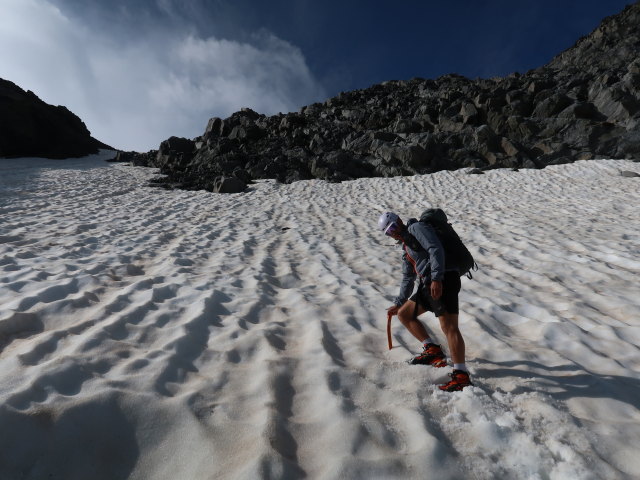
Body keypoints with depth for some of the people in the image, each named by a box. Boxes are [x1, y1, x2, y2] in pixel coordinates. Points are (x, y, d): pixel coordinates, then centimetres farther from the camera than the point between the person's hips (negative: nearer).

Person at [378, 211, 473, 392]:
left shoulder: (417, 228, 3)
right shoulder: (406, 248, 28)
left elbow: (436, 249, -15)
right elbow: (408, 279, 36)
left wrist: (436, 278, -26)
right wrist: (398, 303, 39)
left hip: (443, 280, -10)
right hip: (428, 286, 10)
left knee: (449, 327, -16)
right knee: (404, 314, 14)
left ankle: (461, 376, -17)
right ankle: (433, 350, 7)